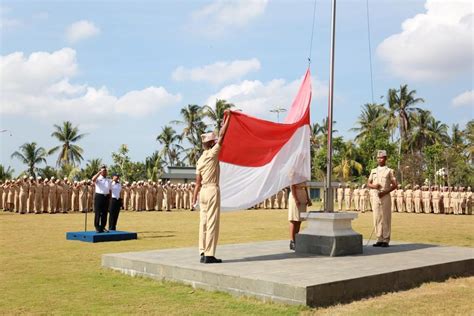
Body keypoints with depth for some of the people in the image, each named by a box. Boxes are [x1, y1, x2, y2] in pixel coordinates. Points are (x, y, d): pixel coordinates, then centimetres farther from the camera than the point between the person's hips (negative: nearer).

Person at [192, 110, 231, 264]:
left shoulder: (200, 159, 12)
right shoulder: (212, 153, -7)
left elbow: (198, 182, 12)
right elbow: (222, 135, -7)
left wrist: (194, 197, 15)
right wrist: (228, 117, 1)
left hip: (203, 191, 8)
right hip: (212, 190, -8)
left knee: (203, 222, 9)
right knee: (212, 223, -7)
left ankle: (203, 253, 13)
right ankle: (209, 255, -8)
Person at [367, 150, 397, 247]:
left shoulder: (389, 171, 2)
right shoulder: (373, 171, 14)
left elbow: (395, 185, -2)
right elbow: (368, 184, 15)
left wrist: (385, 192, -13)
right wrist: (374, 186, -8)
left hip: (385, 196, -4)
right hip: (375, 196, 4)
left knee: (386, 218, -4)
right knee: (377, 218, 3)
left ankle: (386, 240, 1)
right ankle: (379, 239, 9)